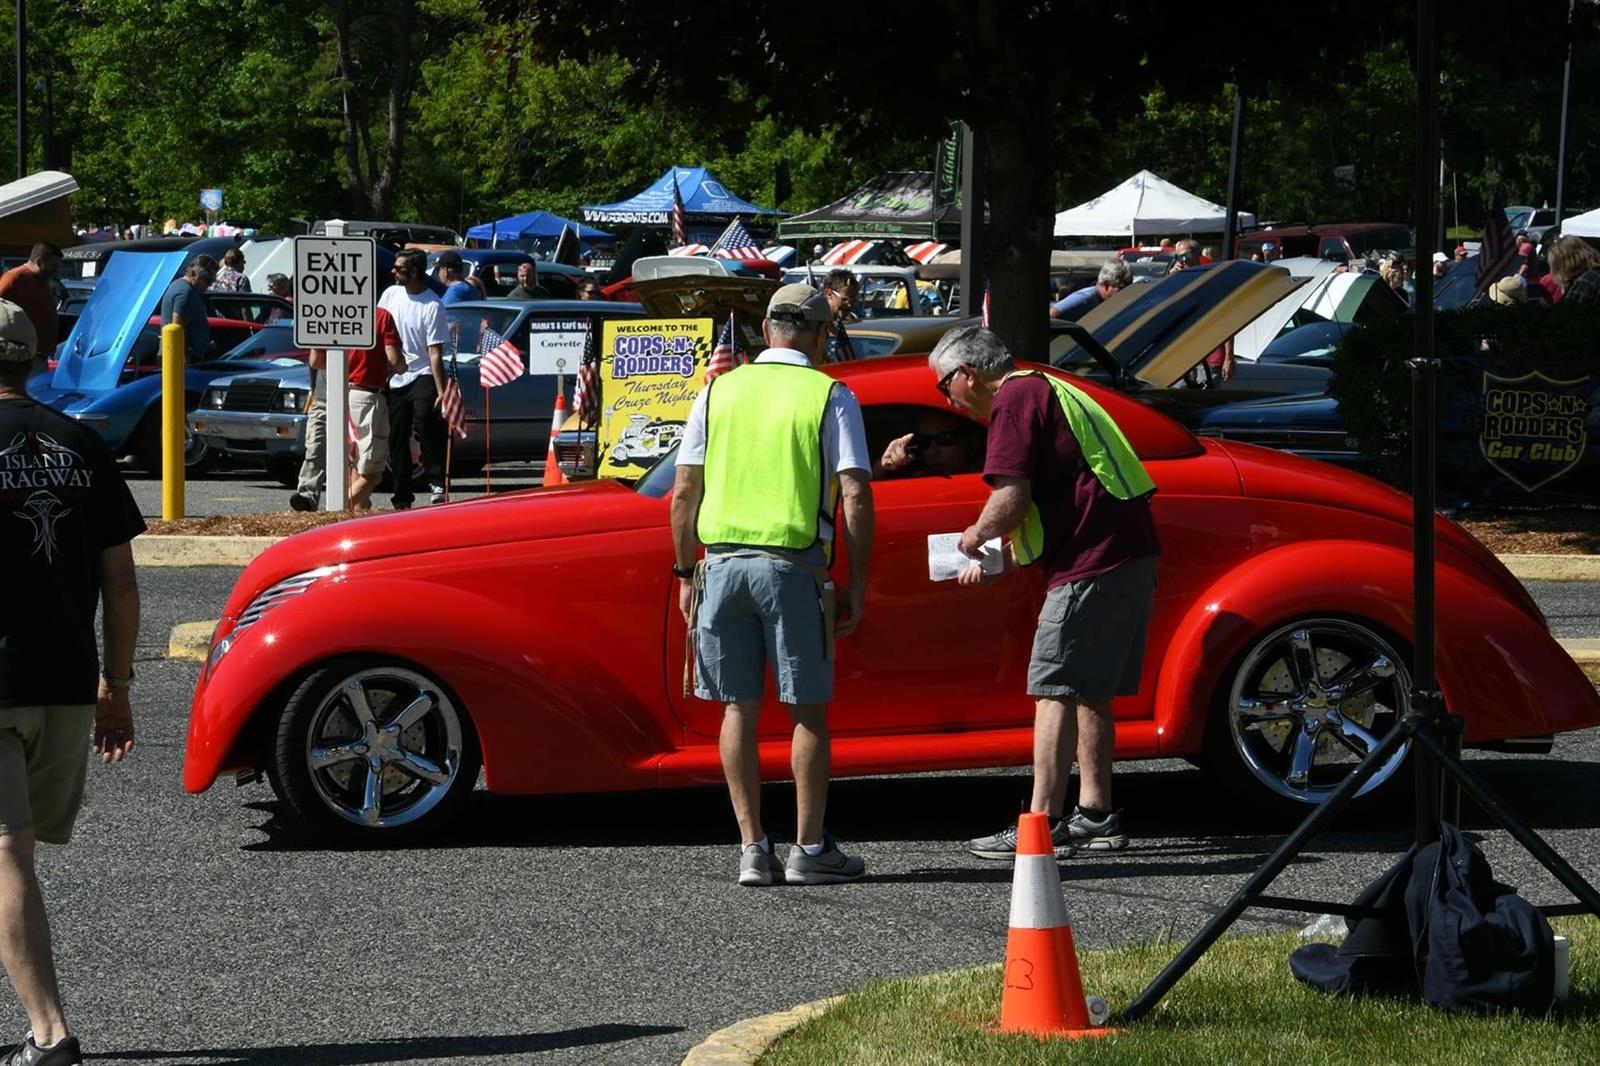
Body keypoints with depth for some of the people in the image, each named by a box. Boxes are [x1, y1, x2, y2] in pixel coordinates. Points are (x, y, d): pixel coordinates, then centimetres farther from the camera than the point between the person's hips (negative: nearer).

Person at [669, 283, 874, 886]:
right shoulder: (830, 397, 1)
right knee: (808, 710, 4)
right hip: (793, 564, -3)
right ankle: (810, 850, 5)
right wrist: (858, 584, -1)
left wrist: (685, 575, 14)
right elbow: (855, 497, -6)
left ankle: (753, 848, 6)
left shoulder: (719, 391, 10)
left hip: (722, 561, 3)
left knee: (739, 708, 8)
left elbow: (684, 495, 8)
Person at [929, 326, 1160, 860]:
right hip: (1129, 553, 10)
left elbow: (1011, 500, -17)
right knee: (1090, 691, 17)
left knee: (1055, 691, -10)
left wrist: (976, 536, 2)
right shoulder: (1042, 391, 25)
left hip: (1092, 563, -10)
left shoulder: (1013, 400, -8)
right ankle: (1095, 814, 21)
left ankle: (1042, 825, -13)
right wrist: (998, 560, 31)